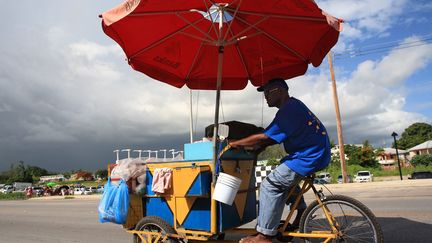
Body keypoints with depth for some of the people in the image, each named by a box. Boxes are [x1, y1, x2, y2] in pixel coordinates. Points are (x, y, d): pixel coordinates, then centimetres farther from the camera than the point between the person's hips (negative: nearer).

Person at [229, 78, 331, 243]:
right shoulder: (293, 105, 15)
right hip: (316, 153, 11)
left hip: (310, 157, -11)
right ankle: (301, 212, 29)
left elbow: (265, 137, -22)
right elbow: (273, 137, 16)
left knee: (270, 186, -11)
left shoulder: (288, 110, -18)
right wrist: (257, 149, 6)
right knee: (285, 176, 27)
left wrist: (236, 143, -13)